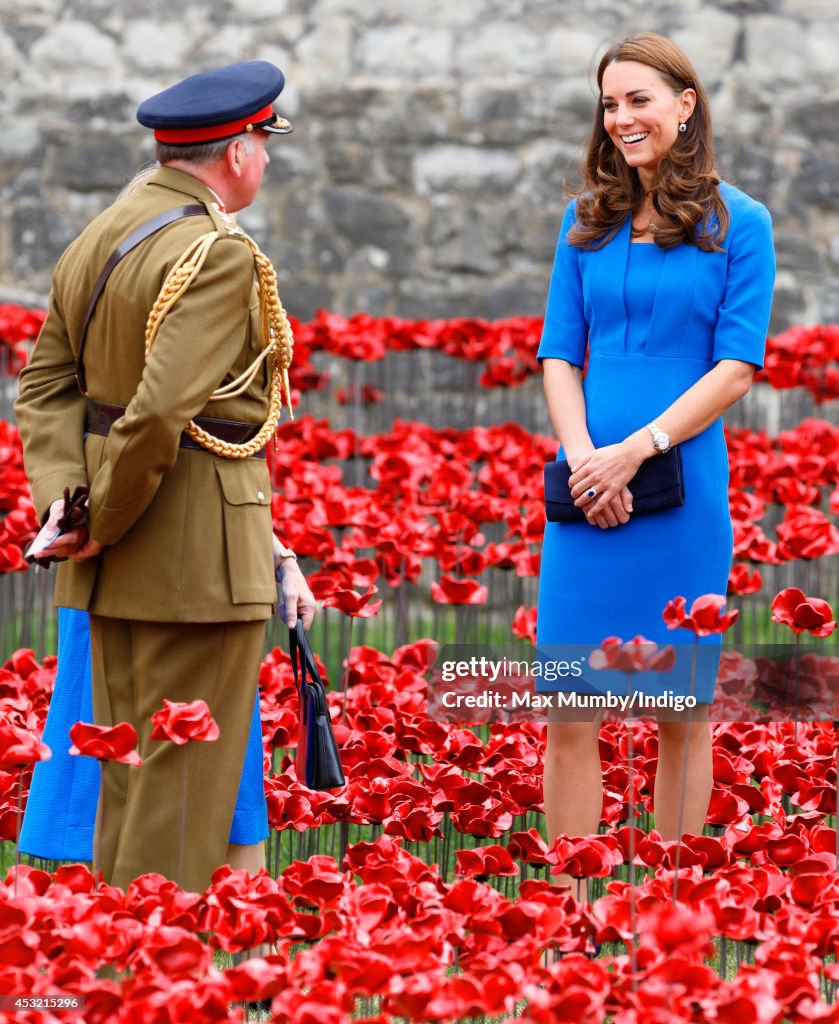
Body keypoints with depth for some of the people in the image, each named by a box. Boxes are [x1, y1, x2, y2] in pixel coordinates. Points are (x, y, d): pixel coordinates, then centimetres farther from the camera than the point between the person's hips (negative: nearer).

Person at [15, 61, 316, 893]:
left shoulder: (97, 240, 12)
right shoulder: (217, 254, -17)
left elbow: (46, 384, 10)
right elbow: (162, 410, -25)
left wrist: (62, 498, -1)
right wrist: (104, 524, -14)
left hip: (118, 573, 9)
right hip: (201, 551, -9)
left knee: (127, 769, 14)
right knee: (189, 772, -3)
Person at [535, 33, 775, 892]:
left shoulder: (738, 224, 1)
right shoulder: (587, 222, 12)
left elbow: (735, 369, -6)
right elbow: (560, 354, 8)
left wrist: (633, 452, -14)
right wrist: (581, 456, -9)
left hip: (684, 489, -3)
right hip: (588, 491, 3)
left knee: (683, 711, 4)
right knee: (570, 713, -1)